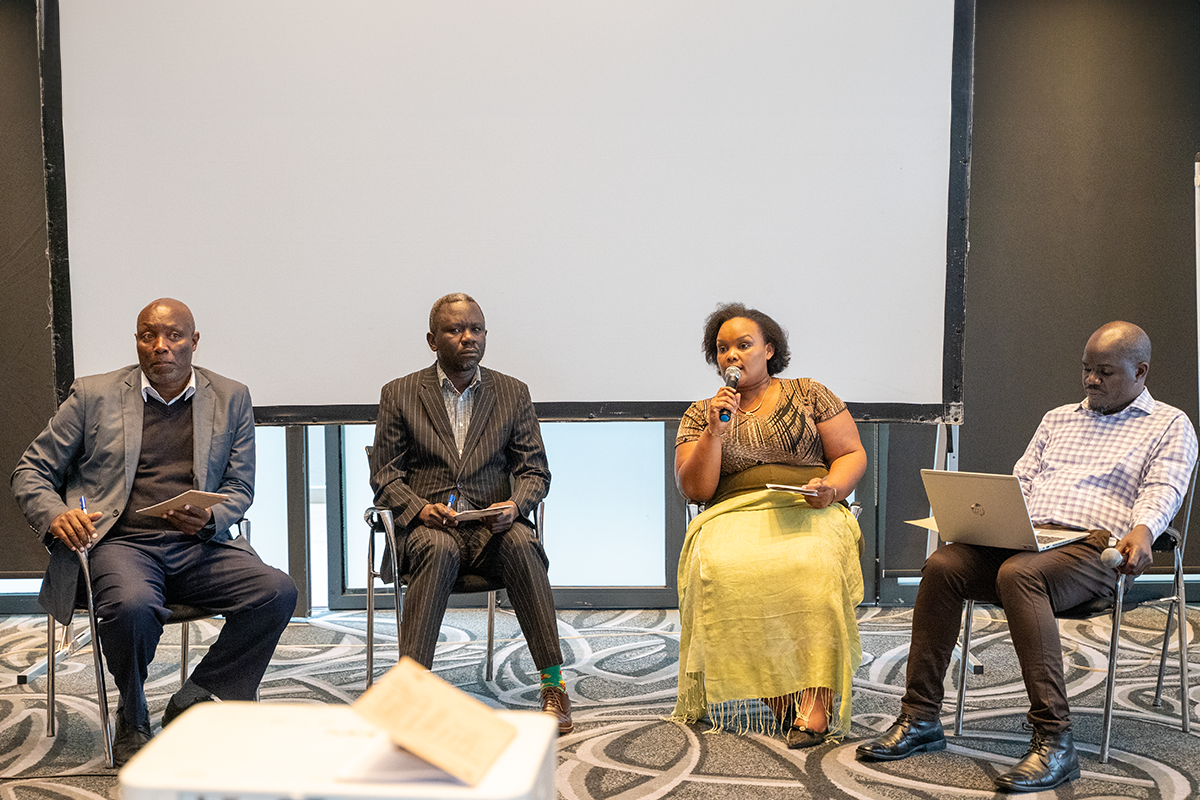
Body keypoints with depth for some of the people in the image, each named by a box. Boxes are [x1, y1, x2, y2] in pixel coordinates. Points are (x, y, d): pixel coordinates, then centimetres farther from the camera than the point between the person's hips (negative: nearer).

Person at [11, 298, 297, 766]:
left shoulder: (231, 399, 13)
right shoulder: (93, 395, 9)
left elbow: (240, 488, 13)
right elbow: (30, 472, 11)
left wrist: (209, 520, -11)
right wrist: (56, 516, -11)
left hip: (199, 547, 2)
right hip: (120, 542, -2)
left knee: (278, 592, -24)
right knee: (133, 605, -36)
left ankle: (191, 703, -6)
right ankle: (132, 722, -3)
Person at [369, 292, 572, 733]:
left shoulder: (513, 393, 12)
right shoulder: (400, 394, 9)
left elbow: (534, 469, 9)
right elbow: (384, 473, 6)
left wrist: (515, 505, -14)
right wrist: (420, 508, -15)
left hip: (491, 525, 1)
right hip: (428, 526, -1)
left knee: (522, 544, -33)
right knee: (438, 549, -36)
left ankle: (553, 682, -28)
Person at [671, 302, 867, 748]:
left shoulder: (809, 395, 15)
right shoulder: (700, 415, 17)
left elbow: (853, 454, 12)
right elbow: (694, 490, 7)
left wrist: (832, 489, -9)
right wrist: (716, 431, -5)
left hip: (808, 513, -1)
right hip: (734, 515, 1)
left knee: (812, 568, -36)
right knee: (722, 571, -34)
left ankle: (815, 702, -34)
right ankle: (777, 696, -25)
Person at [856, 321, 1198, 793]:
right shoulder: (1058, 418, 30)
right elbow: (1020, 482, 25)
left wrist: (1142, 529, -26)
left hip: (1092, 548, -5)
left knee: (1018, 574, -38)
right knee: (942, 565, -23)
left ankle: (1053, 740, -36)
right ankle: (920, 719, -18)